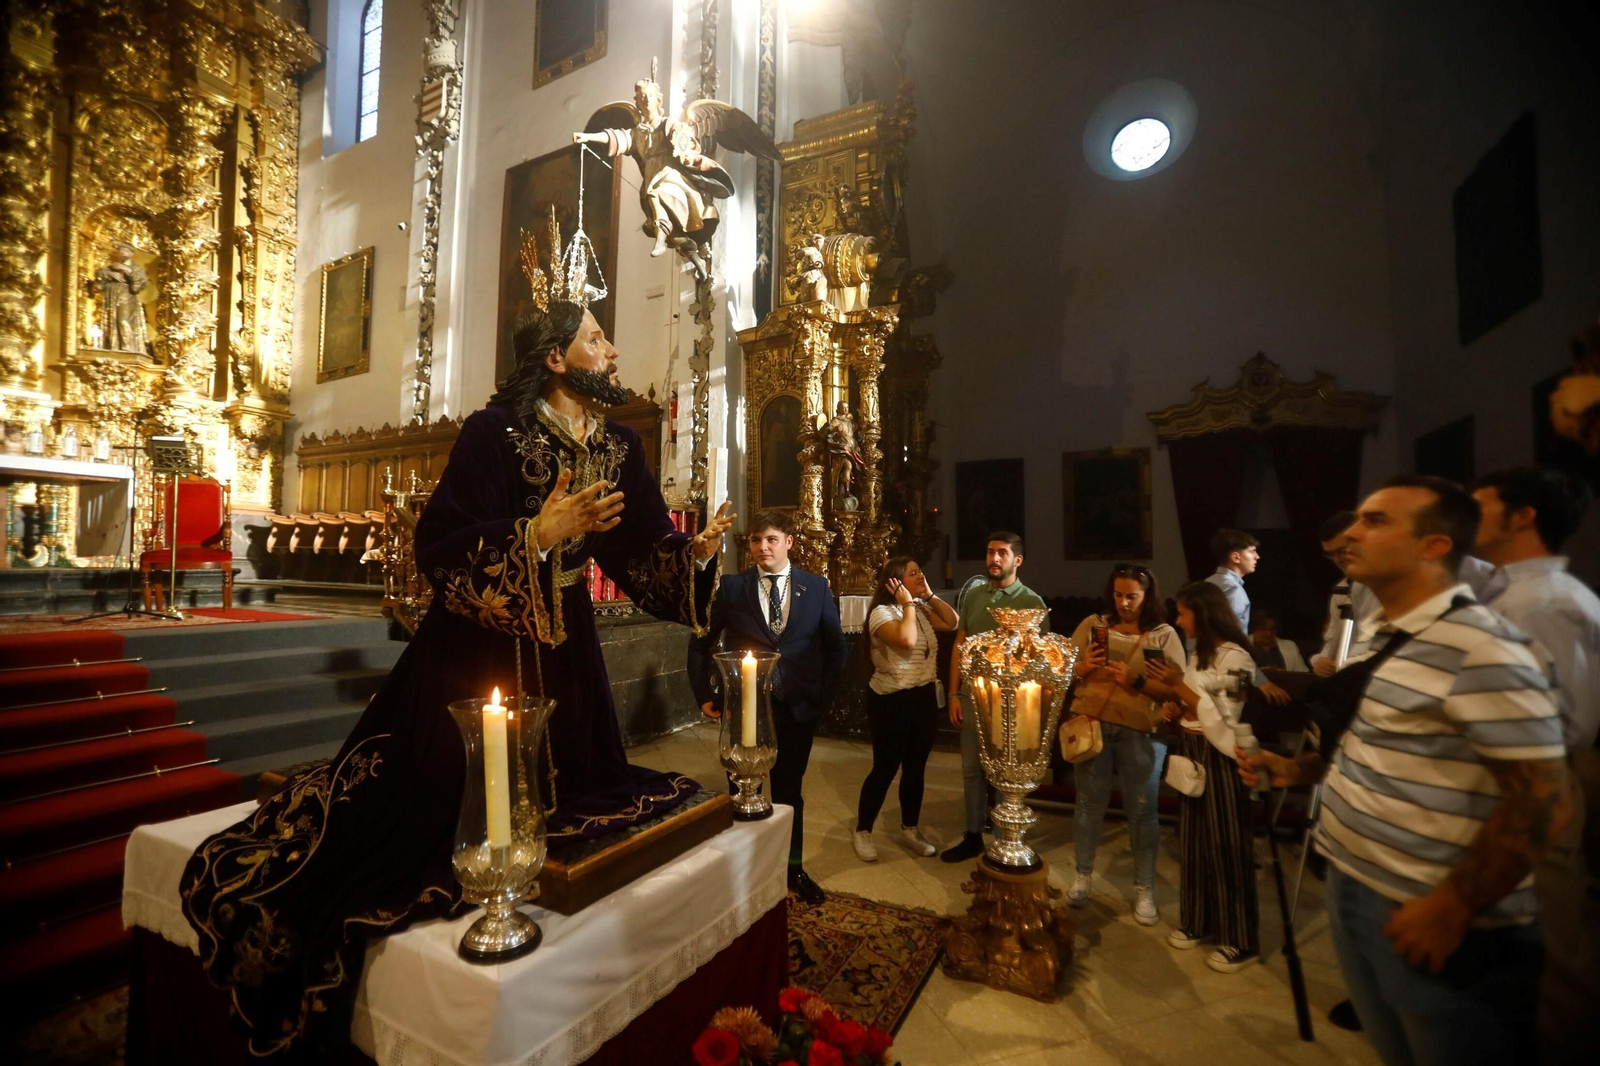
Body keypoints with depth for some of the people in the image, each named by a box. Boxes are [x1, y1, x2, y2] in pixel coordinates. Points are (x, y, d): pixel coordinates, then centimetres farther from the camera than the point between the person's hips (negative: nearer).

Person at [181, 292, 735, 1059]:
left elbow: (640, 555, 3)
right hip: (479, 639, -5)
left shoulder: (620, 449, 2)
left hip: (564, 645, 6)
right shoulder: (495, 432, -15)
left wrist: (697, 550, -14)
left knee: (558, 784, 15)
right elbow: (440, 545, -21)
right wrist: (538, 533, -31)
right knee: (439, 788, 3)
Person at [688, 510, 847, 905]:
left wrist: (824, 695, -1)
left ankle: (794, 867, 37)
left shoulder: (816, 587, -2)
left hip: (796, 708, 1)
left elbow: (835, 647, 5)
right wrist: (703, 696, -1)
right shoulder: (731, 587, -5)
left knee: (789, 790, 17)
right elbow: (700, 643, 3)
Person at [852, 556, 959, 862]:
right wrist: (908, 603, -19)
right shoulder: (882, 612, -15)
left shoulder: (922, 610, 9)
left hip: (924, 697, 7)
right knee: (885, 768, 2)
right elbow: (907, 640, -30)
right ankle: (862, 831, 19)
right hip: (891, 700, -7)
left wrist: (929, 595, -1)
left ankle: (910, 828, 32)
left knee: (916, 767, 15)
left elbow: (953, 622, 2)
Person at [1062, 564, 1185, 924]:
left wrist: (1137, 682, -20)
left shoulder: (1165, 635, 1)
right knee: (1088, 803, 10)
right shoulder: (1091, 625, 5)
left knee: (1142, 810, 7)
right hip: (1092, 725, 1)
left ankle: (1144, 889, 24)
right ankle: (1083, 875, 28)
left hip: (1141, 732, -1)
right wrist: (1083, 667, -14)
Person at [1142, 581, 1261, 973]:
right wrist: (1177, 707, -1)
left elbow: (1225, 722, -20)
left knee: (1225, 846, 4)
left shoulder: (1234, 657, -17)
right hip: (1191, 756, 8)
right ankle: (1198, 922, 31)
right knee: (1194, 841, 16)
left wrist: (1181, 687, -21)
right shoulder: (1198, 653, 9)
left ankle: (1240, 942, 20)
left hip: (1219, 760, -8)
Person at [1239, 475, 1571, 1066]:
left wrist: (1452, 910, -22)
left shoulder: (1483, 651, -21)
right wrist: (1295, 769, 8)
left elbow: (1544, 802, -22)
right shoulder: (1385, 639, 8)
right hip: (1354, 895, 8)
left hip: (1428, 918, -8)